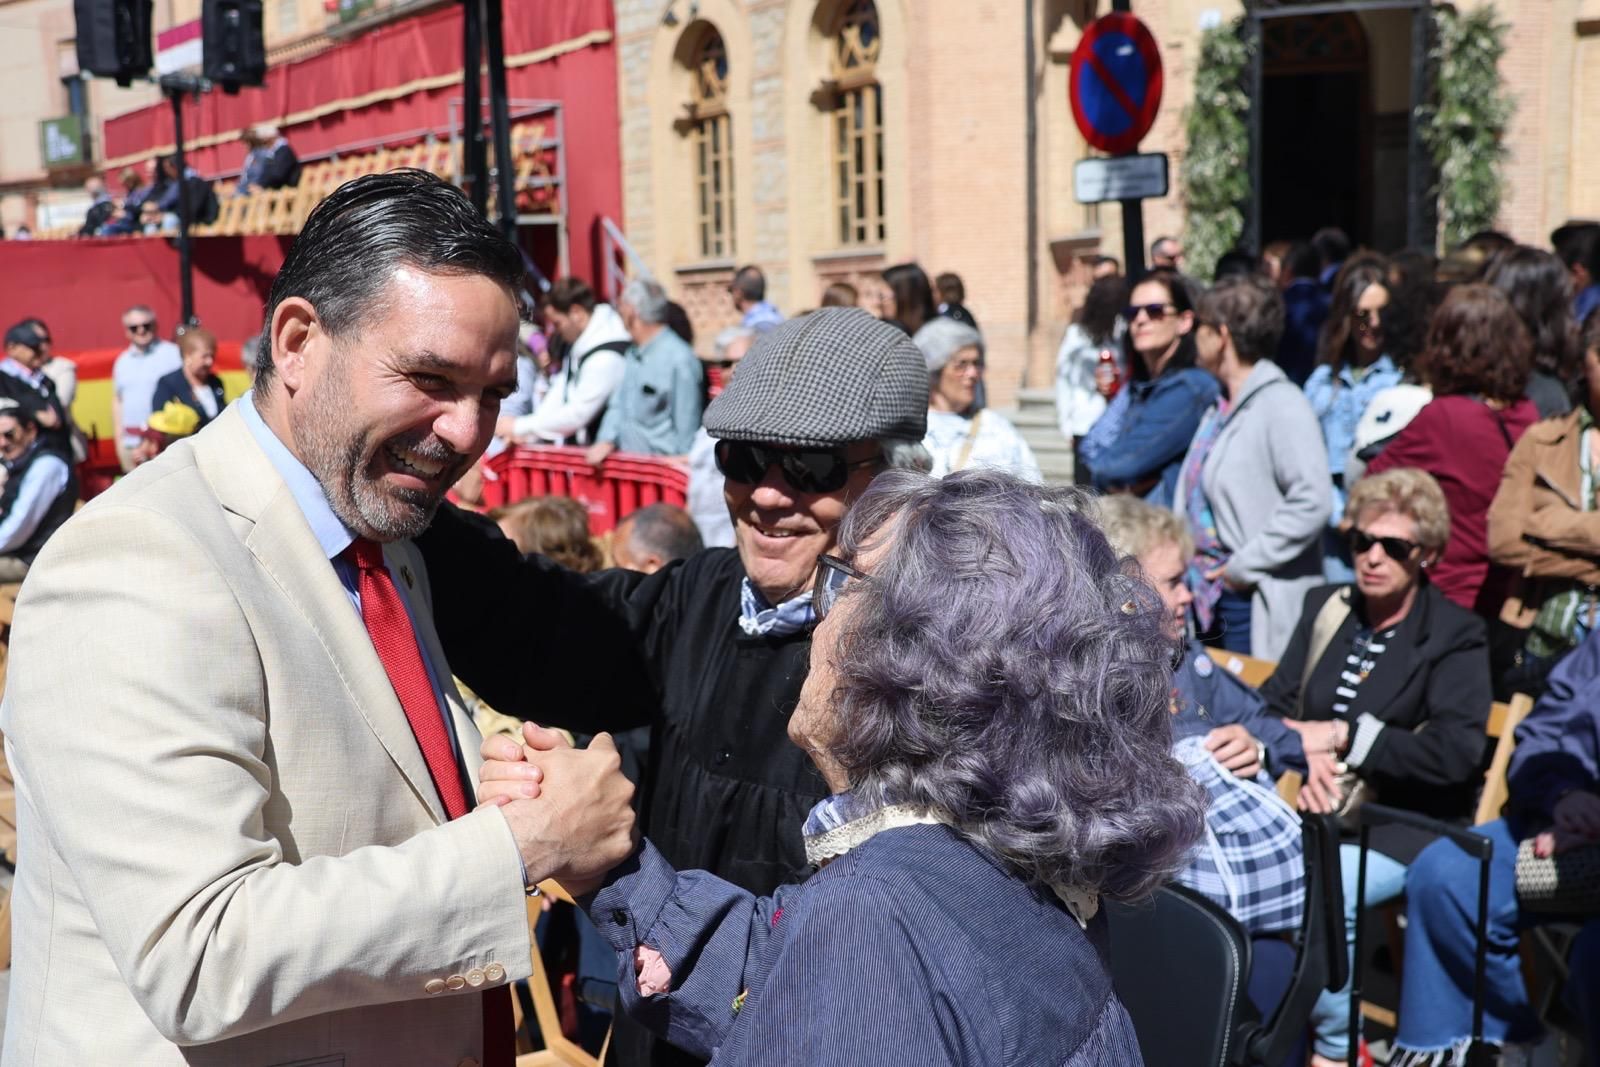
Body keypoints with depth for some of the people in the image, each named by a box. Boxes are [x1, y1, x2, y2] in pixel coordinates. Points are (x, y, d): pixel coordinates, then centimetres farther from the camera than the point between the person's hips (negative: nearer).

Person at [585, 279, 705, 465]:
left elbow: (686, 425, -13)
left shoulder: (679, 358, -14)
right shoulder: (634, 353, 14)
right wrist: (606, 441, 4)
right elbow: (618, 404, 19)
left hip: (660, 463, -8)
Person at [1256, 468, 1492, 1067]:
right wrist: (1301, 755, -15)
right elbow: (1273, 703, 7)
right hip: (1314, 806, 4)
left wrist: (1342, 737, -18)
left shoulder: (1456, 637, -3)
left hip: (1404, 822, -4)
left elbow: (1456, 753, -16)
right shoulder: (1326, 608, 12)